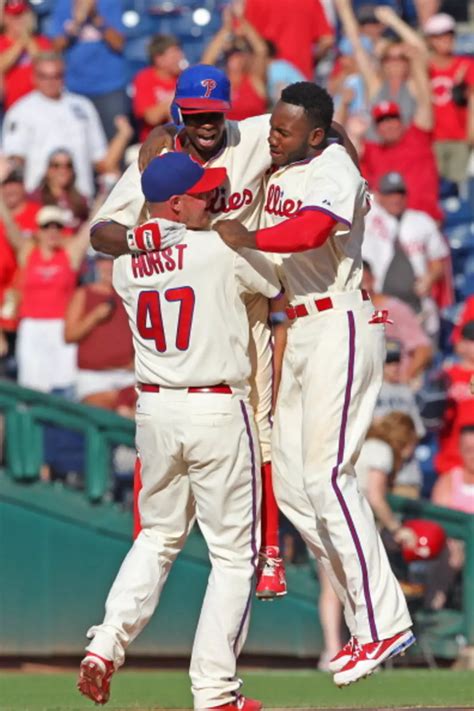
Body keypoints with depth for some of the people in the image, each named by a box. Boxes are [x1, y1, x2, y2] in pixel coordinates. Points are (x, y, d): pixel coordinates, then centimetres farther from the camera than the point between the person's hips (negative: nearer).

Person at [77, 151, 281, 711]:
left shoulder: (125, 262, 4)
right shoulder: (222, 249, -12)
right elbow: (276, 285, 5)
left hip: (153, 409, 5)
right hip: (218, 411, -5)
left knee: (157, 536, 22)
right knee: (233, 553, 4)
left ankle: (107, 643, 4)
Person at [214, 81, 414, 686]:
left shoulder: (334, 170, -14)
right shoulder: (278, 172, 13)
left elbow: (313, 229, -33)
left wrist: (250, 239, -45)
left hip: (341, 329, -9)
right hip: (300, 330, 9)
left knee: (325, 474, -15)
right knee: (290, 483, 7)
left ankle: (384, 621, -12)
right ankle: (367, 615, 11)